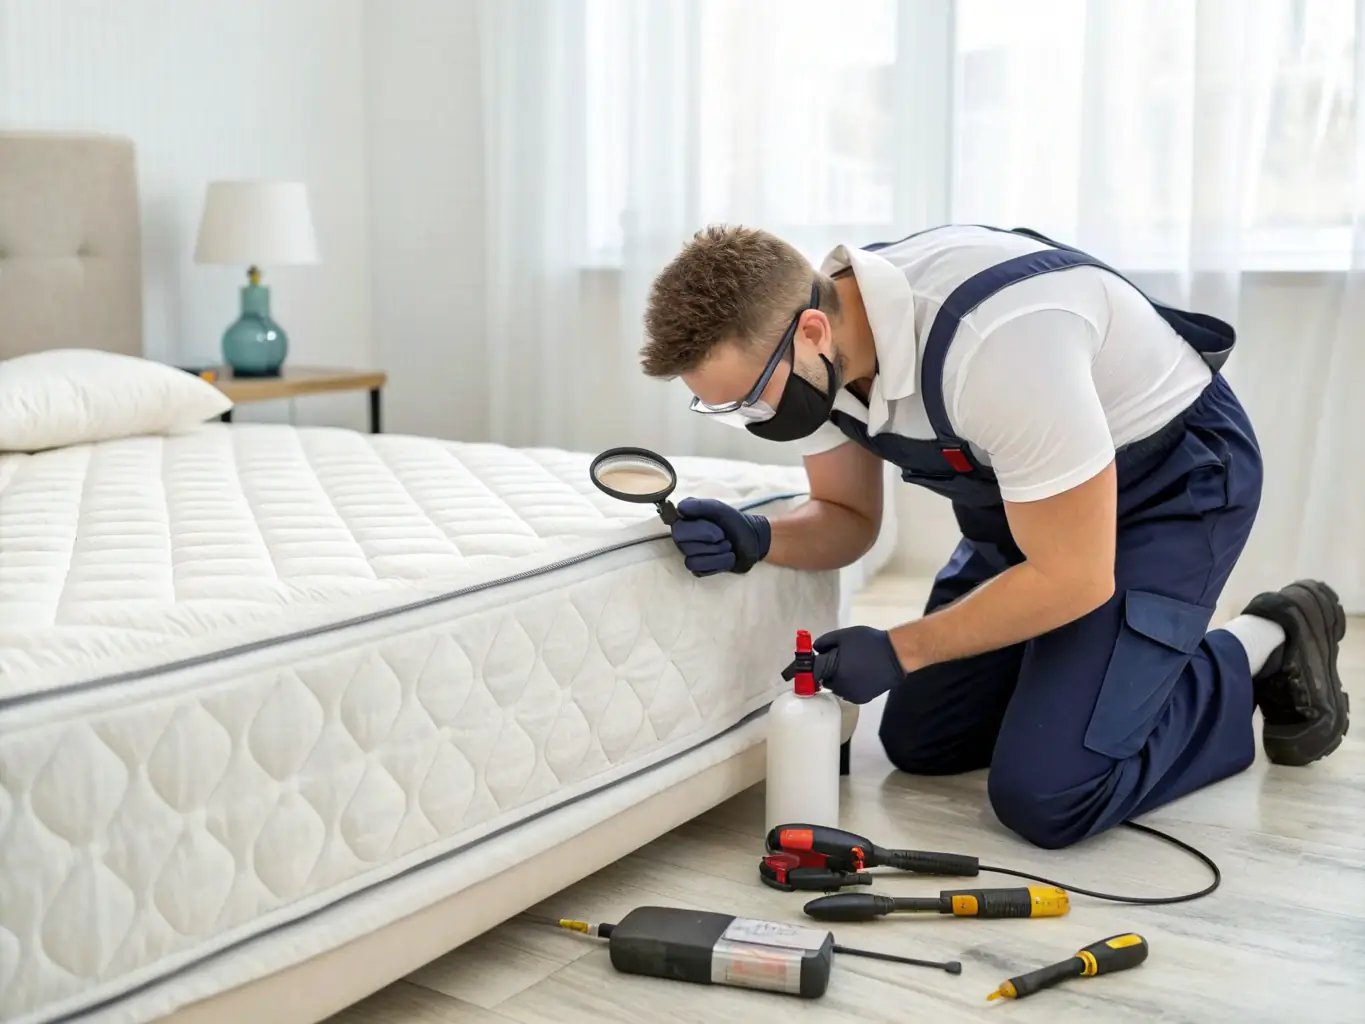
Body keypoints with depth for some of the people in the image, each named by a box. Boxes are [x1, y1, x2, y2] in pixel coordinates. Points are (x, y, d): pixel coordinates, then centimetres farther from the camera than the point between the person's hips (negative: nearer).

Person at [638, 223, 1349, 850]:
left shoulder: (995, 338, -39)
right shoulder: (814, 356, -14)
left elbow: (1073, 578, -30)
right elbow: (847, 518, 1)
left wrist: (896, 651, -22)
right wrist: (756, 541, -20)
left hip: (1171, 479, -7)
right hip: (1031, 501, 8)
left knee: (1046, 797, -17)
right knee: (920, 744, 8)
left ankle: (1261, 653, 4)